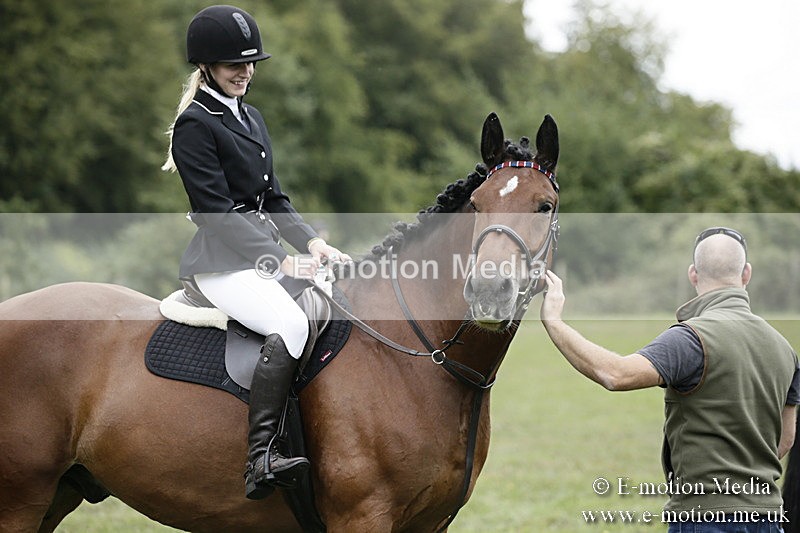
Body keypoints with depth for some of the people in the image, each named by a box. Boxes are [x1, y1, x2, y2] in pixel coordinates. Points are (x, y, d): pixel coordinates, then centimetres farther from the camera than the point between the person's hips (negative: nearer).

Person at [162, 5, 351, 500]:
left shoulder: (252, 118, 19)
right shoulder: (195, 125, -7)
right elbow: (217, 212, -14)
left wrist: (312, 242, 1)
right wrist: (282, 261, -19)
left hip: (265, 250, 9)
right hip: (221, 260, -9)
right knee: (291, 324, -32)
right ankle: (261, 458, -36)